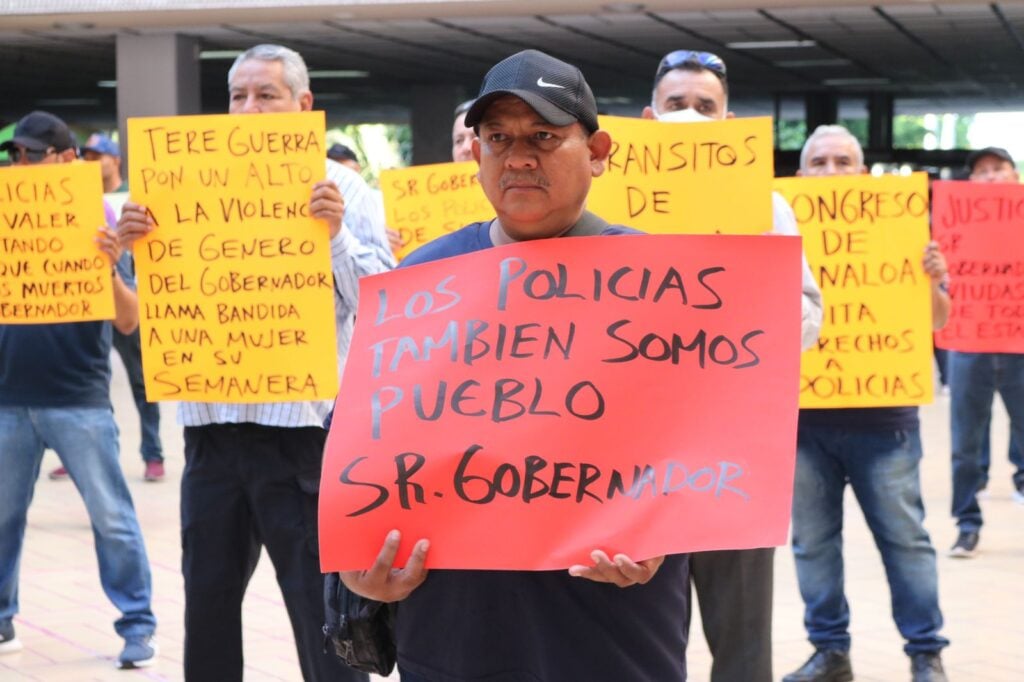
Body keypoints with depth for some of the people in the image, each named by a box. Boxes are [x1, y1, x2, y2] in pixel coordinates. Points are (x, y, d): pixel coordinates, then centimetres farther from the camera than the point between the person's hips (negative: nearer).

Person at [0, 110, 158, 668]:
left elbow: (128, 321, -9)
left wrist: (110, 268, -26)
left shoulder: (92, 225, -3)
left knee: (111, 517, -1)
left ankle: (137, 626, 6)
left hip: (78, 400, -4)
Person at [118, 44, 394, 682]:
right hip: (212, 420, 4)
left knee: (321, 612, -2)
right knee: (207, 603, 12)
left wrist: (337, 235, -21)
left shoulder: (342, 190, 1)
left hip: (303, 421, -4)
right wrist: (136, 242, -7)